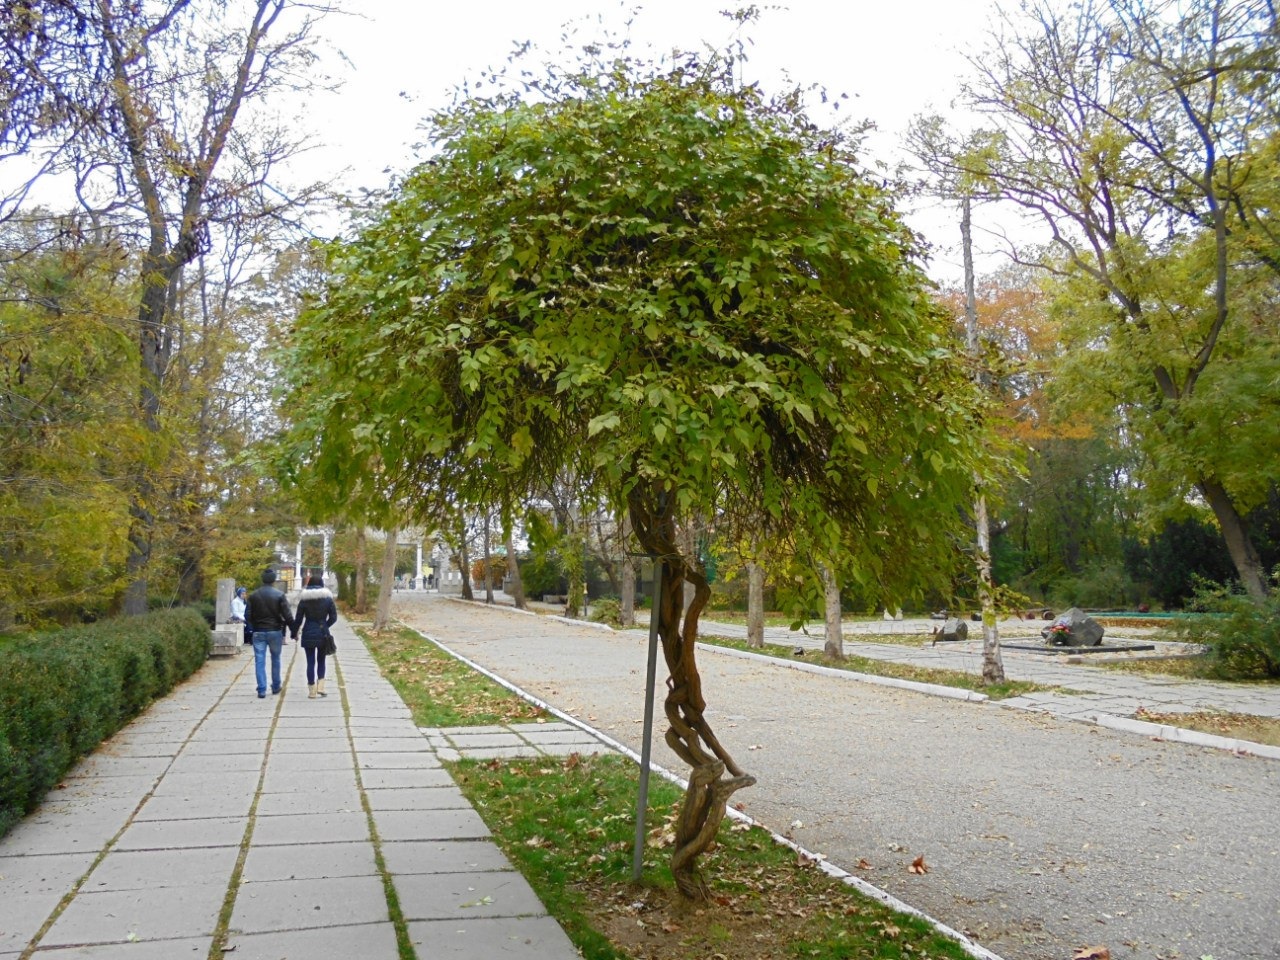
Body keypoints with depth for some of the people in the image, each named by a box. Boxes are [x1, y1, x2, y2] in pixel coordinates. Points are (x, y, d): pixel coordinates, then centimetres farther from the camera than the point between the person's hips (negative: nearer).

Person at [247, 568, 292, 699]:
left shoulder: (253, 595, -2)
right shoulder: (279, 595, -8)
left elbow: (247, 616, -2)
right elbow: (288, 616, -11)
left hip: (258, 632, 1)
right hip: (275, 631, 0)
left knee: (259, 661, 2)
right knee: (275, 659, 15)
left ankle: (261, 690, -3)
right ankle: (275, 687, 23)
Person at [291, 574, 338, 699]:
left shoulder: (304, 600, -4)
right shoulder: (328, 599, -3)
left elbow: (298, 619, -1)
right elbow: (333, 617, -2)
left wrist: (294, 633, 13)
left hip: (308, 634, -1)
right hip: (323, 634, 1)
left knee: (310, 662, 5)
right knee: (321, 661, 15)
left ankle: (312, 691, 7)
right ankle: (320, 687, 6)